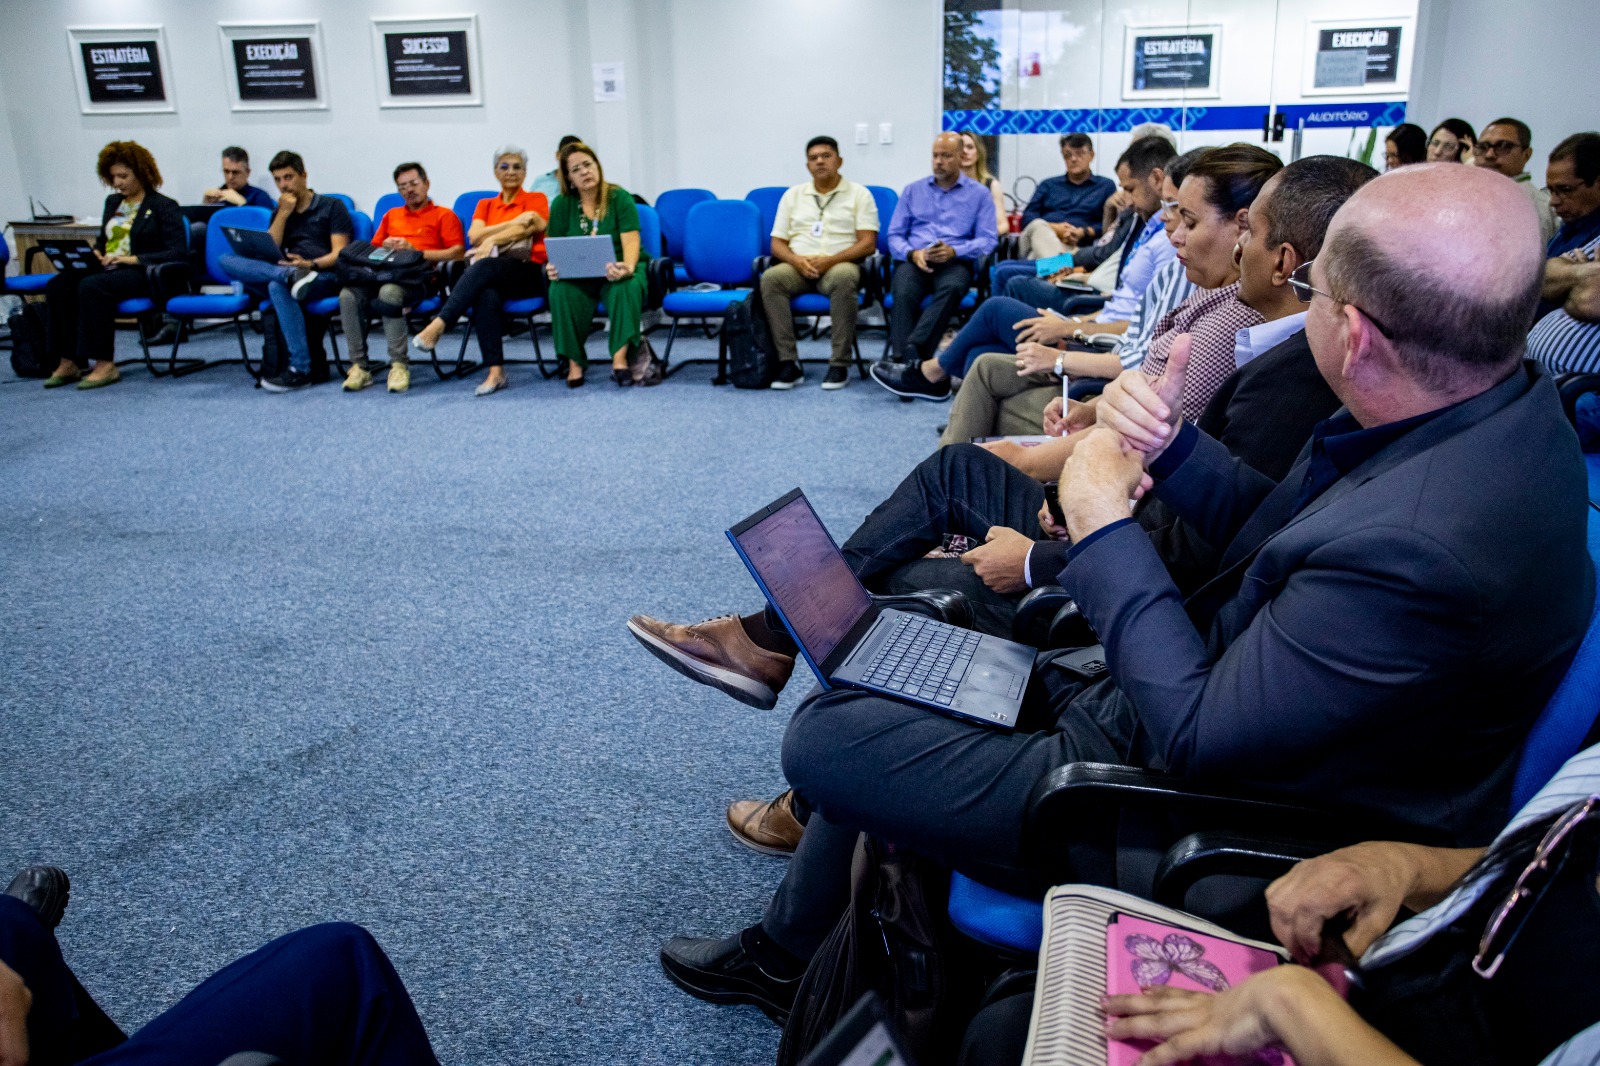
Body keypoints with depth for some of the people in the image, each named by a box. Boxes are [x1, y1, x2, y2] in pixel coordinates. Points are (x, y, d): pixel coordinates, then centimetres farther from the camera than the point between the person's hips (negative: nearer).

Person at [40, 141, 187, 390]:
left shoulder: (164, 206, 0)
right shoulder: (112, 202, 21)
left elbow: (178, 253, -11)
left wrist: (134, 259, -19)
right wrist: (94, 253, 5)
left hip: (143, 274, -7)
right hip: (107, 269, 7)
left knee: (92, 286, -34)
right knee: (58, 285, -20)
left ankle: (105, 364, -28)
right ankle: (68, 362, -20)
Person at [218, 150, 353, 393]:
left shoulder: (332, 206, 11)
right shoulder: (280, 212, 25)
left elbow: (340, 254, -1)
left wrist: (312, 264, -21)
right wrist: (284, 213, 3)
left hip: (325, 276, -5)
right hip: (287, 270, 5)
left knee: (278, 287, -38)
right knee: (226, 260, -16)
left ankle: (300, 369, -38)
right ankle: (292, 276, -41)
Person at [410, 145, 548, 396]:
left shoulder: (537, 200, 15)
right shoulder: (485, 205, 24)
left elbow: (528, 228, -5)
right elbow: (474, 236, 4)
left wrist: (492, 239, -12)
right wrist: (514, 222, -4)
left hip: (528, 274, -2)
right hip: (490, 276, 2)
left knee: (485, 267, -36)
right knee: (486, 296, -36)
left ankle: (438, 324, -46)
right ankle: (495, 371, -45)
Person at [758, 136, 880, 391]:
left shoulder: (859, 194, 8)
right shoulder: (793, 195, 17)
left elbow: (868, 244, -3)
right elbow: (777, 244, 13)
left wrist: (829, 260, -17)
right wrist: (797, 260, -10)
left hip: (840, 265, -2)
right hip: (798, 267, 3)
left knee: (843, 278, -38)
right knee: (770, 278, -30)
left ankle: (840, 364, -30)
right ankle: (788, 362, -29)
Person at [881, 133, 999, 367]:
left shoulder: (979, 194, 13)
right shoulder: (913, 190, 21)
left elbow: (988, 240, 3)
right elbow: (895, 235, 14)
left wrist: (954, 251, -15)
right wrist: (912, 253, -9)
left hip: (955, 262, -1)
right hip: (914, 260, 2)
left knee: (952, 288, -39)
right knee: (903, 293, -35)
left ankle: (914, 349, -51)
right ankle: (903, 360, -46)